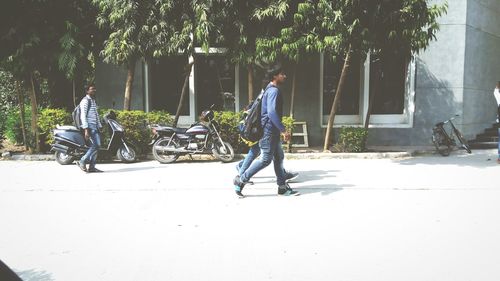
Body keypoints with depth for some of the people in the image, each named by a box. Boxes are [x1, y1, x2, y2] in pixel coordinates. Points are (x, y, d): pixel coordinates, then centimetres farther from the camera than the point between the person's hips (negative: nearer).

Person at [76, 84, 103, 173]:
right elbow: (83, 115, -15)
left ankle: (92, 167, 8)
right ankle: (82, 161, -2)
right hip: (89, 127, -9)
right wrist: (86, 130, -21)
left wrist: (100, 126, 18)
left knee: (97, 146, 4)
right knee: (95, 146, -14)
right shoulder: (85, 100, -7)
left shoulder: (93, 101, 21)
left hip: (95, 127, 9)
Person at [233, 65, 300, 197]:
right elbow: (272, 113, -26)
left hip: (273, 130, 11)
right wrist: (283, 130, -24)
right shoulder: (273, 91, -16)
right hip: (269, 130, -11)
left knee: (279, 157, 11)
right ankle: (241, 180, 3)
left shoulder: (270, 89, 16)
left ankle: (283, 187, 16)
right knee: (266, 159, -6)